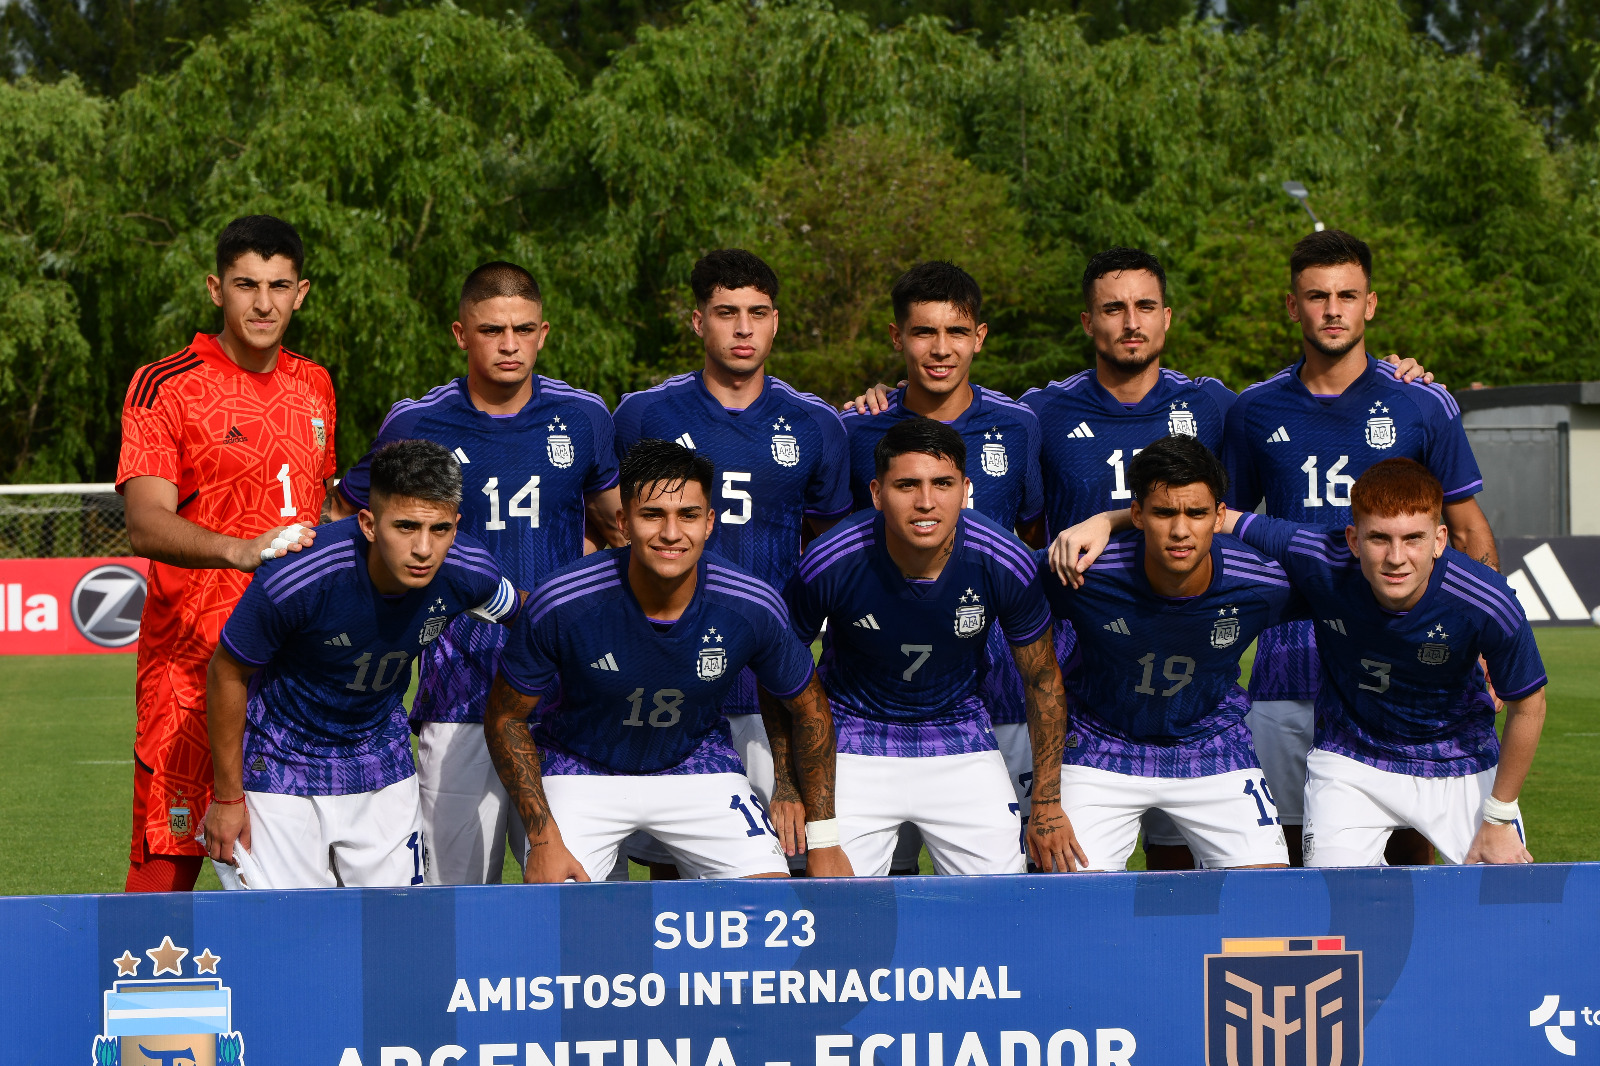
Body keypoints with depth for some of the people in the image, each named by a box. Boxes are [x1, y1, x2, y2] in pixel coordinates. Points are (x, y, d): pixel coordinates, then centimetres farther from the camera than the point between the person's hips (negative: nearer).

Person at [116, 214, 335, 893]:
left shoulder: (315, 388, 15)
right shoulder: (164, 386, -4)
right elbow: (146, 525, -16)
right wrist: (241, 550, -33)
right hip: (192, 657, -5)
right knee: (166, 866, -7)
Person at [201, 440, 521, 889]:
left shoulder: (468, 574, -21)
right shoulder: (297, 578, -32)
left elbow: (521, 614, 4)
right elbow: (227, 673, -16)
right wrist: (228, 797, -8)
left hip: (382, 764, 4)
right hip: (282, 762, -4)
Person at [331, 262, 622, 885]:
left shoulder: (583, 418, 6)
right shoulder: (417, 424, 1)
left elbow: (616, 525, 22)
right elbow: (345, 521, 15)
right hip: (457, 693, -1)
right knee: (456, 887, 0)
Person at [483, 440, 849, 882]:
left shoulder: (753, 608, -21)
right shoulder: (560, 605, -26)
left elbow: (810, 708, -2)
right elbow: (505, 717, -11)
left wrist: (824, 842, 0)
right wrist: (544, 840, -17)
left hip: (699, 766, 1)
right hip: (581, 772, -1)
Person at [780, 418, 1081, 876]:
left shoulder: (1005, 564, -20)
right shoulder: (830, 562, -23)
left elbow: (1043, 679, -3)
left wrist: (1047, 804, -1)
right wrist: (786, 785, -4)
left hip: (961, 739, 1)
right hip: (855, 737, -1)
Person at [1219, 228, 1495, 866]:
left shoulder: (1422, 406, 4)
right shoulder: (1256, 411, 9)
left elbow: (1470, 533, 8)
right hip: (1287, 664, 2)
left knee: (1409, 847, -3)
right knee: (1284, 843, 3)